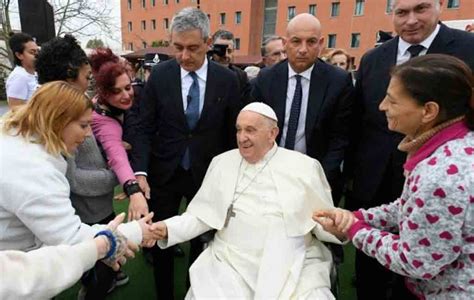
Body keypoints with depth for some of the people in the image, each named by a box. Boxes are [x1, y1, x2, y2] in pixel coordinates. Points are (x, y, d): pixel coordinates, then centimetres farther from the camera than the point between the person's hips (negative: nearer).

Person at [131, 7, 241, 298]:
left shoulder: (227, 80, -7)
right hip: (164, 173, 1)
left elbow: (232, 134, 0)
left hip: (207, 175, 0)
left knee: (202, 241, 14)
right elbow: (146, 128, -5)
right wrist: (141, 172, -17)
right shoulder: (159, 74, -7)